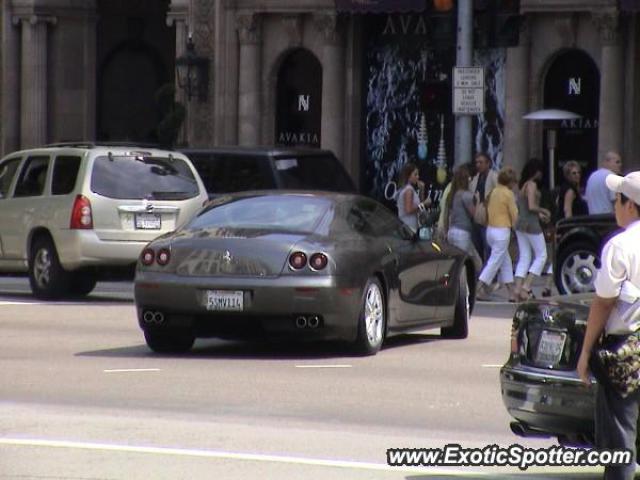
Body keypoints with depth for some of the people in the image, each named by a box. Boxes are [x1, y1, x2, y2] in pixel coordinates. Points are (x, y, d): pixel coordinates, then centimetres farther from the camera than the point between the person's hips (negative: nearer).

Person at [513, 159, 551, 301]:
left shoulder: (522, 186, 13)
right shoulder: (532, 185, -13)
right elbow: (532, 206, -21)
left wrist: (539, 215, 18)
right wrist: (544, 211, -4)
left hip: (520, 224, 8)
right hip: (531, 225, -8)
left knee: (524, 257, 9)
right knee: (541, 255, 1)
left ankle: (518, 289, 1)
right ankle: (526, 286, -8)